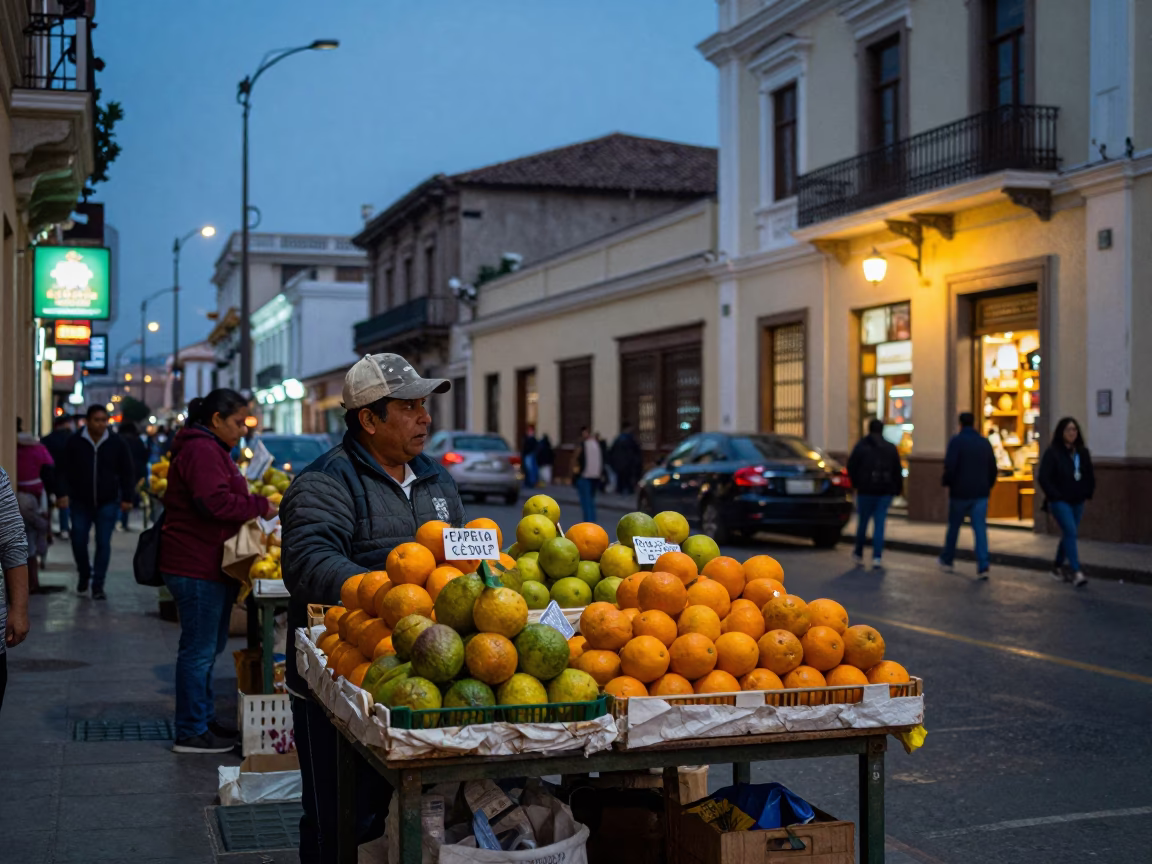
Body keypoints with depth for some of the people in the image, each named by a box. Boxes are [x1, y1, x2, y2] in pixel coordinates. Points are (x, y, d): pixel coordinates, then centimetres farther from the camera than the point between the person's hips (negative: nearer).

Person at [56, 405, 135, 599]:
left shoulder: (116, 443, -3)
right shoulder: (75, 442, -4)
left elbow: (127, 473, 2)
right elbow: (65, 471, -1)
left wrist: (127, 497, -3)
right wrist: (64, 492, -11)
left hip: (107, 503, 0)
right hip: (81, 502, 1)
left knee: (103, 543, -2)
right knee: (78, 541, 4)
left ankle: (98, 585, 7)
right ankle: (84, 574, 32)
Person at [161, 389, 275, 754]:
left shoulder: (209, 448, 21)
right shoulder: (201, 450, -16)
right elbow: (216, 502, -26)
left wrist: (254, 505, 11)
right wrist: (260, 506, -16)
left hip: (209, 566, 11)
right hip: (197, 568, -11)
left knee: (207, 647, 17)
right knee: (199, 650, -5)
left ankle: (204, 720, 27)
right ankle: (191, 733, 3)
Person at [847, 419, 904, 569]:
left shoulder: (861, 446, -4)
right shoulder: (891, 448, 6)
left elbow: (851, 467, -4)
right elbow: (898, 472, 6)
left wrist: (855, 483, 10)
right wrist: (897, 489, 12)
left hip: (866, 491, -2)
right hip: (885, 492, 2)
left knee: (862, 523, 10)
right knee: (879, 524, 2)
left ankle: (858, 555, 20)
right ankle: (877, 557, -7)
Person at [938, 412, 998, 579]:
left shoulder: (956, 441, -8)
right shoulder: (985, 443, 7)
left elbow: (950, 466, -16)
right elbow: (993, 469, 10)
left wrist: (947, 483, 0)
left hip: (960, 492, -3)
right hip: (981, 493, 3)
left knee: (953, 528, 13)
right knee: (980, 529, -1)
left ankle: (947, 561, 28)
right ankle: (983, 567, -12)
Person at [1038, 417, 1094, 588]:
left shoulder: (1082, 452, 8)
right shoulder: (1052, 452, -9)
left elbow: (1090, 476, 17)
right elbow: (1044, 478, -13)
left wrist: (1087, 493, 7)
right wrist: (1055, 495, -14)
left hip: (1077, 502, 6)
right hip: (1059, 502, -6)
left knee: (1068, 534, 13)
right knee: (1071, 533, -17)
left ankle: (1057, 567, 30)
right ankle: (1076, 572, -20)